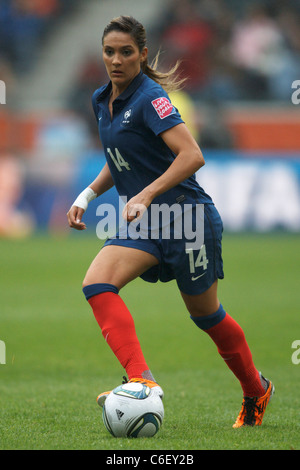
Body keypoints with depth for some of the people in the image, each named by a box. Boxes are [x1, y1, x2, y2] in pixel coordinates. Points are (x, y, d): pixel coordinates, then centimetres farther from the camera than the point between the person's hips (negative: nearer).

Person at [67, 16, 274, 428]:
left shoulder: (150, 98, -17)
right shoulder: (102, 101, 9)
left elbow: (192, 155, -28)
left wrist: (145, 196, -35)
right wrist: (86, 197, 11)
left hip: (186, 216, -7)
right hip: (143, 223, 7)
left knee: (206, 315, 6)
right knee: (96, 284, -18)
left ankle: (256, 391, 26)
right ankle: (141, 379, -25)